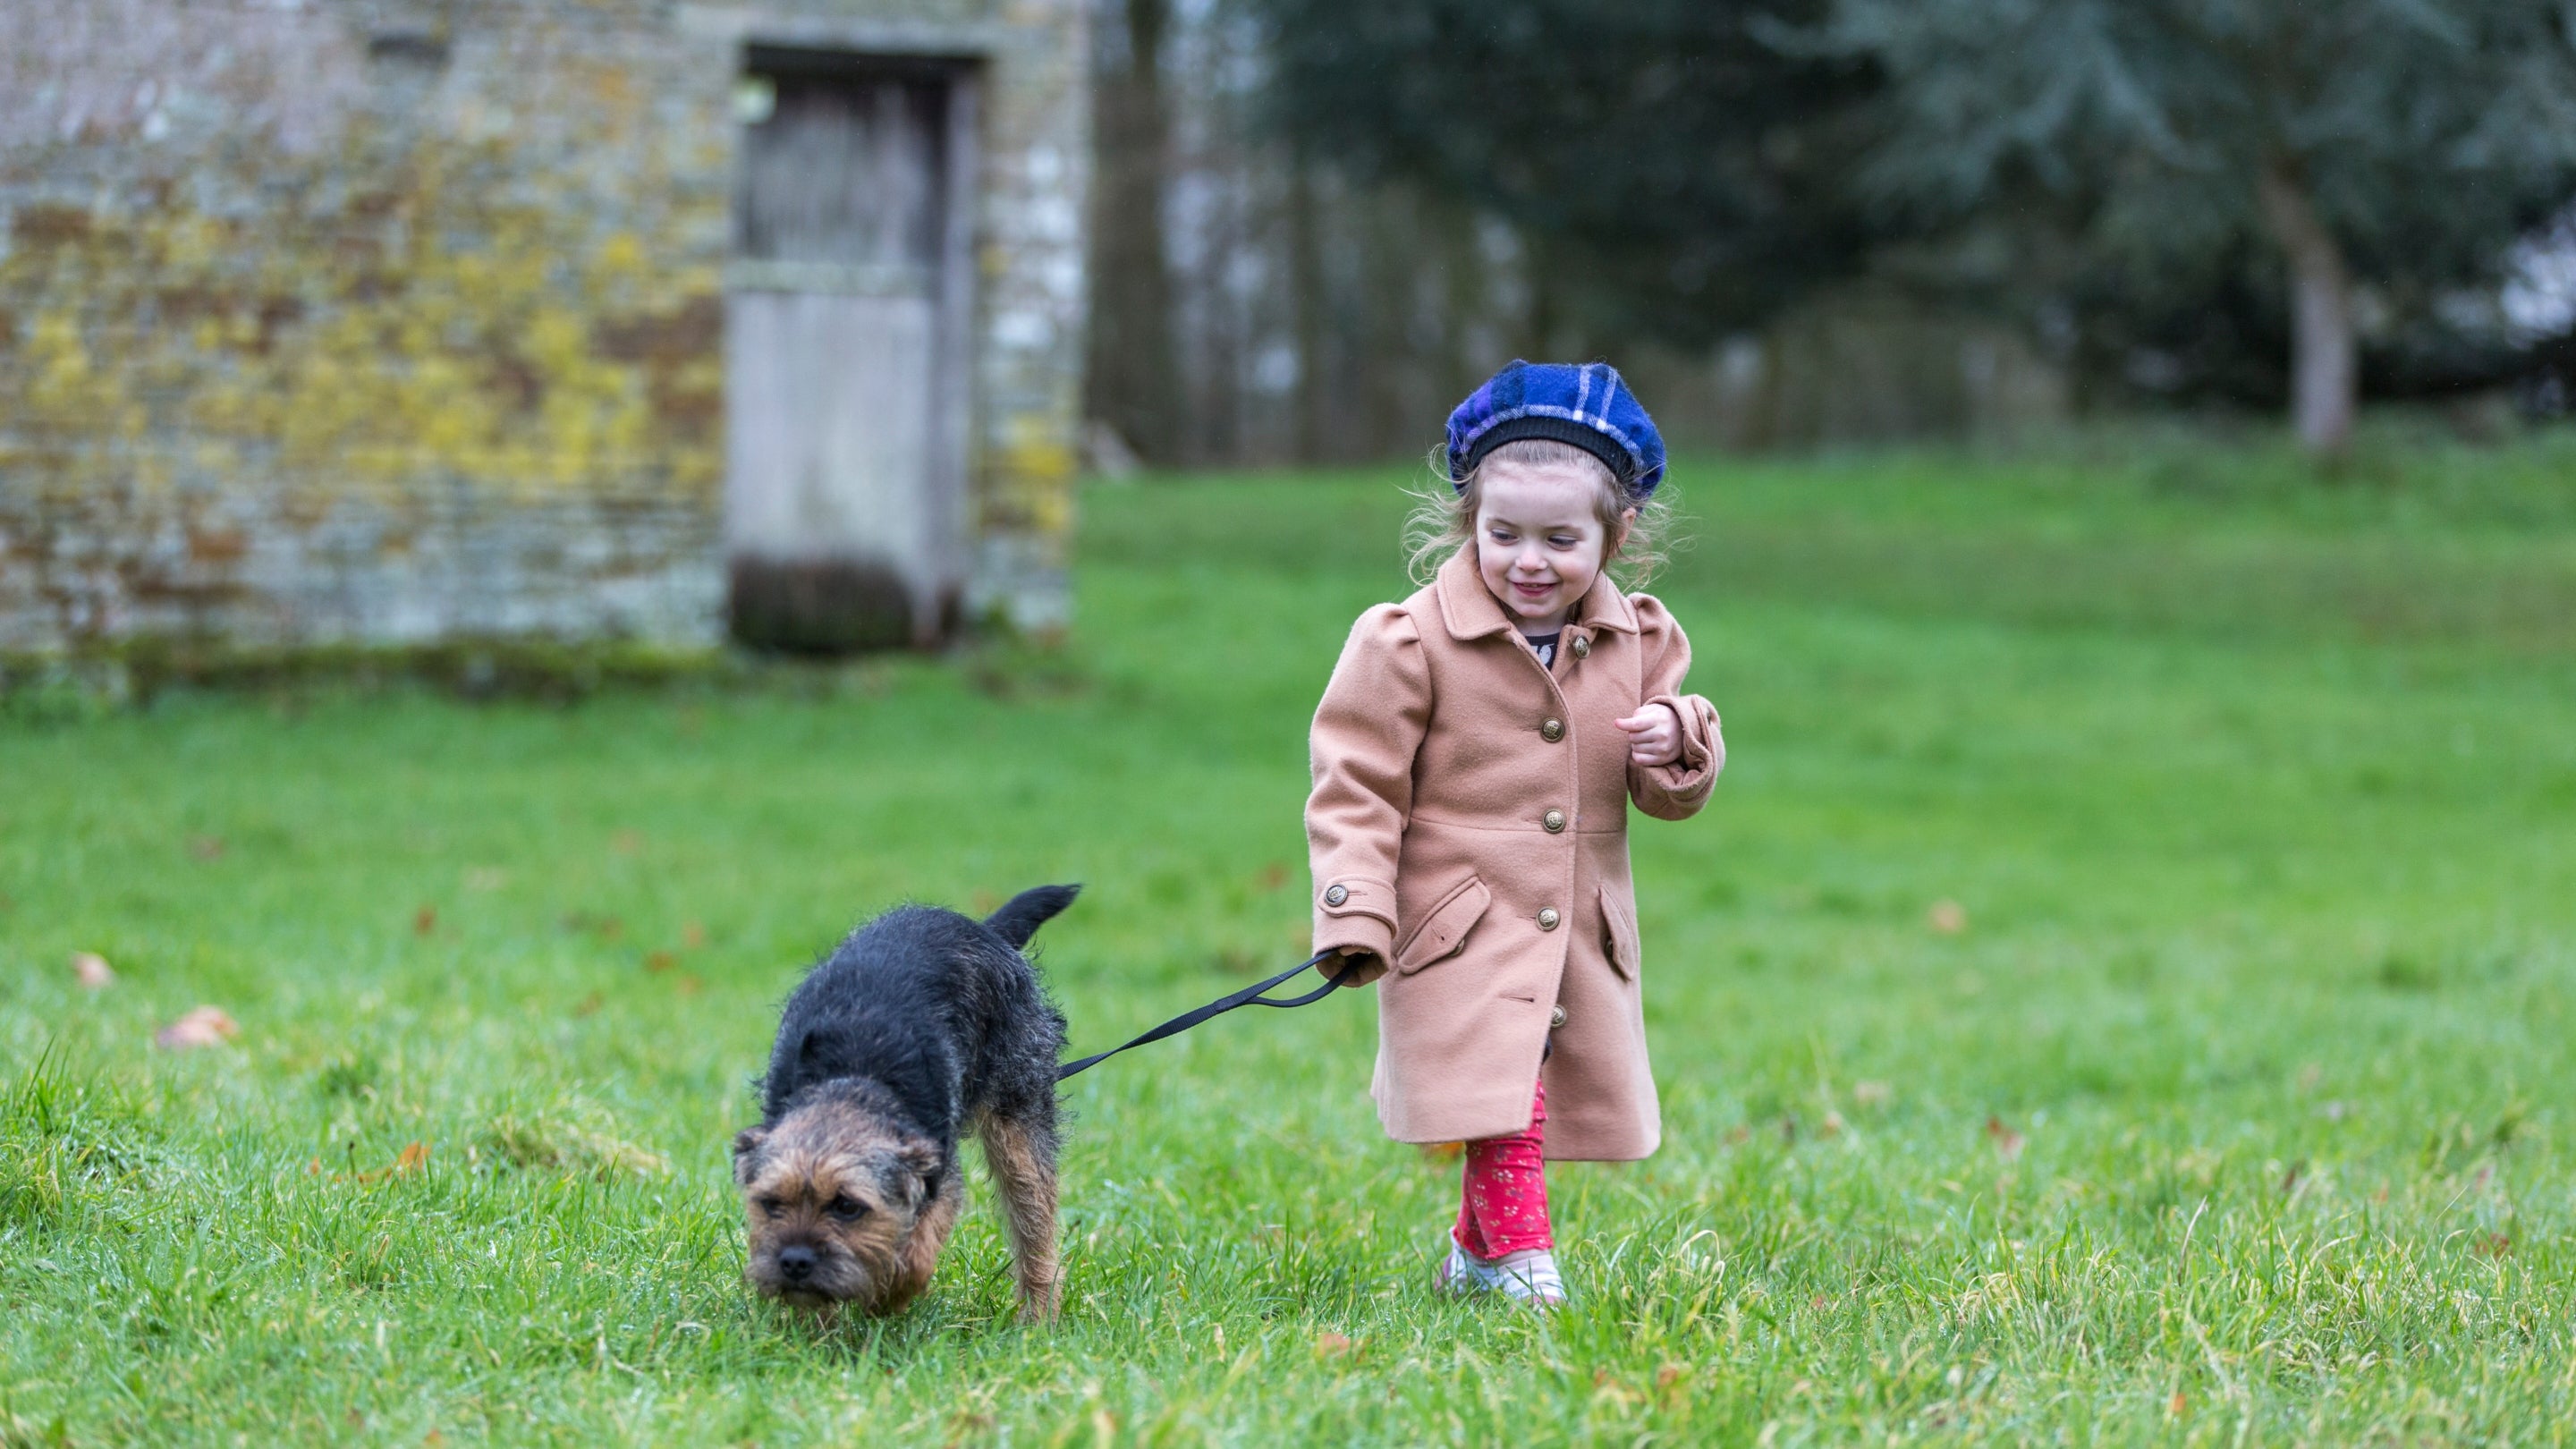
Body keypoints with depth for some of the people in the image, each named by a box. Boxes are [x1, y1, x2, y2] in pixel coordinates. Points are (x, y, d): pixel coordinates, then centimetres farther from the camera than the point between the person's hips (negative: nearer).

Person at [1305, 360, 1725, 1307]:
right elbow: (1356, 787, -8)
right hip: (1460, 930, -5)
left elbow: (1671, 798, 11)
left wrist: (1677, 746, -13)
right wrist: (1356, 920, -15)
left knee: (1552, 1102, 12)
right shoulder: (1410, 642, -10)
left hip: (1581, 934, 5)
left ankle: (1475, 1253, 31)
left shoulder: (1636, 644, 5)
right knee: (1500, 1090, -18)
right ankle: (1522, 1260, -12)